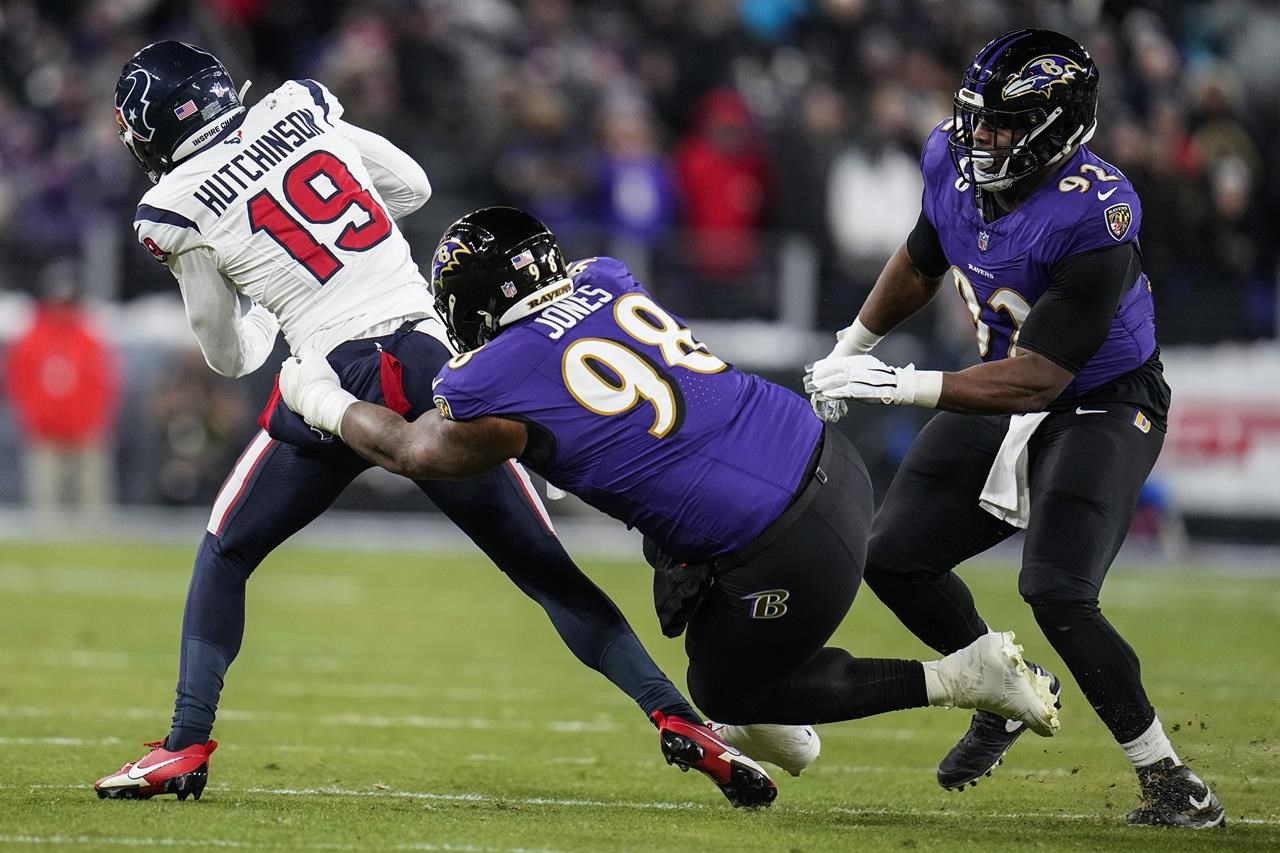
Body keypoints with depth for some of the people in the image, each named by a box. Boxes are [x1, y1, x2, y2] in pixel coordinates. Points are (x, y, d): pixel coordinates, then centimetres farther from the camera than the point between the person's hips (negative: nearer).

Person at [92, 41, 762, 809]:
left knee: (224, 557, 18)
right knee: (545, 566, 7)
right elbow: (413, 187, 25)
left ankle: (187, 748, 11)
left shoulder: (177, 213, 3)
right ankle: (680, 721, -1)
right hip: (432, 364, 3)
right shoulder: (300, 109, 10)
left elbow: (230, 357, 16)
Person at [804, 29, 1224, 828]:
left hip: (1102, 410, -8)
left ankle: (1175, 785, -12)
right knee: (894, 558, 6)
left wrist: (904, 386, -37)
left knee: (1057, 597, -23)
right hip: (1010, 395, 8)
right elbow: (921, 264, 14)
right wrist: (851, 349, 21)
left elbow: (1037, 380, -33)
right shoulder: (954, 162, -10)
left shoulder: (1093, 220, -32)